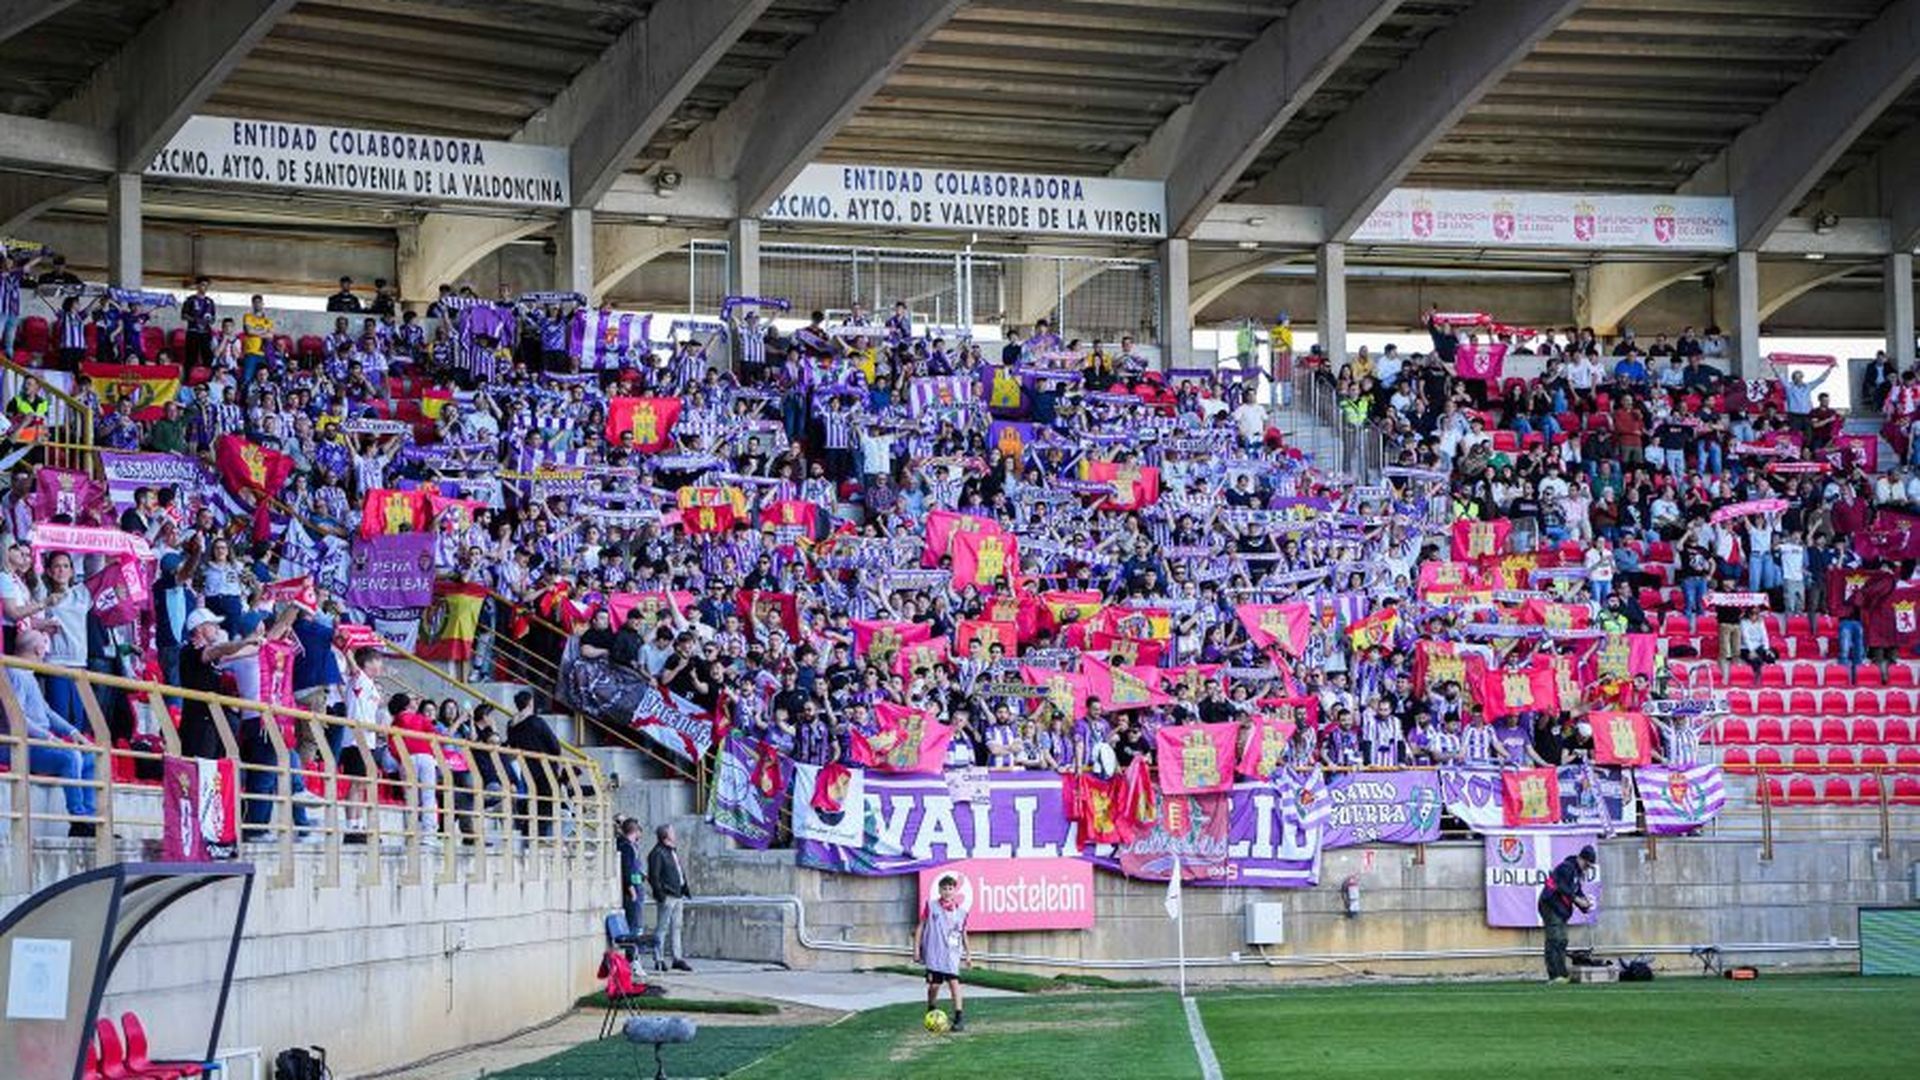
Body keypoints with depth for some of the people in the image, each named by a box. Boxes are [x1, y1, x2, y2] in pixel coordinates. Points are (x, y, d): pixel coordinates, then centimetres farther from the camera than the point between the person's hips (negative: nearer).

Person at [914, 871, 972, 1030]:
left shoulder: (961, 911, 6)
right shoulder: (931, 906, 1)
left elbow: (963, 933, 17)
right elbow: (920, 927, 5)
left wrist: (968, 953, 20)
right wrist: (916, 948, 0)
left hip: (952, 953, 1)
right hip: (933, 953, -1)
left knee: (954, 982, -13)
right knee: (934, 984, 1)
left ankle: (959, 1017, -14)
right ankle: (931, 1012, 26)